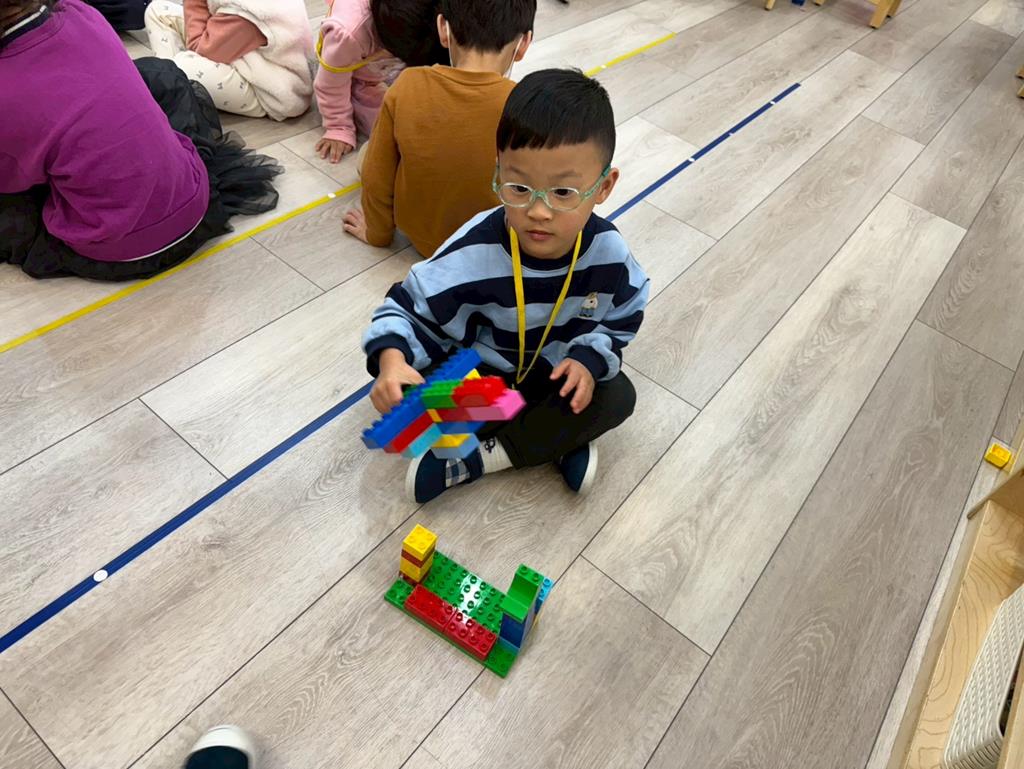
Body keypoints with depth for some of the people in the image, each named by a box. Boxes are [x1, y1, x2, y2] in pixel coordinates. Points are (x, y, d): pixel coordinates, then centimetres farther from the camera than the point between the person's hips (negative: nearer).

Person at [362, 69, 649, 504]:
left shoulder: (607, 252, -22)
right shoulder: (474, 254, -30)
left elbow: (622, 319, -3)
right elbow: (409, 308, -20)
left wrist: (589, 359, -23)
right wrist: (393, 360, -41)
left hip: (557, 370, 3)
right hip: (475, 371, -2)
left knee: (617, 398, -19)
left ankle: (475, 460, -18)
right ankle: (558, 439, -14)